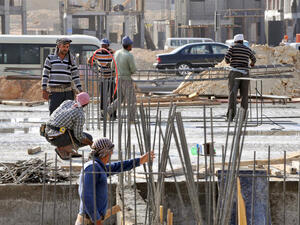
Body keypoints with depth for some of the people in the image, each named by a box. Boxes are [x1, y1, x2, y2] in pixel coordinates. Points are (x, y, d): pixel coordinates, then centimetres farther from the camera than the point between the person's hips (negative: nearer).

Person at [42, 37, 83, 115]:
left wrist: (80, 90, 1)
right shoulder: (50, 58, 3)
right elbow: (45, 75, 0)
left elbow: (75, 76, 8)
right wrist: (44, 90, -8)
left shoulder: (70, 60, 10)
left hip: (67, 92, 2)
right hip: (54, 92, -2)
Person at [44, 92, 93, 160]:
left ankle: (69, 151, 13)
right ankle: (62, 149, -4)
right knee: (88, 138, 5)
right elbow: (79, 136, -13)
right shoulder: (80, 115, -12)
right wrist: (91, 144, 4)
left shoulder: (67, 102, 10)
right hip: (60, 138, -8)